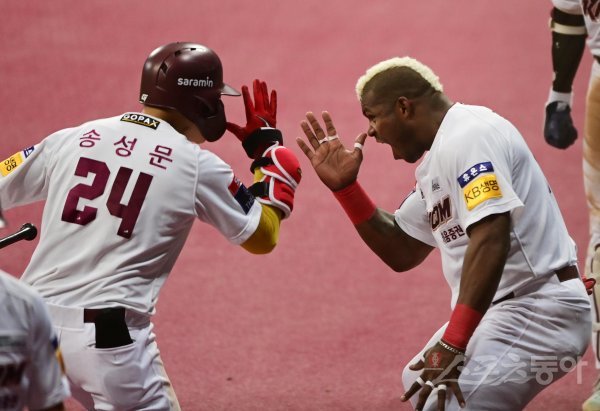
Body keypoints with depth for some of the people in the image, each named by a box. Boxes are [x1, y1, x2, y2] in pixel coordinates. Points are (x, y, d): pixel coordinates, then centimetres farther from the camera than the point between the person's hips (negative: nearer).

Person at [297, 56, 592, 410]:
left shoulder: (467, 136, -15)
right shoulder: (436, 159, 17)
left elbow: (490, 240, -27)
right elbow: (401, 252, 23)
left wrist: (452, 344, -32)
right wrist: (344, 185, 13)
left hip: (540, 314, -11)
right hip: (502, 312, 11)